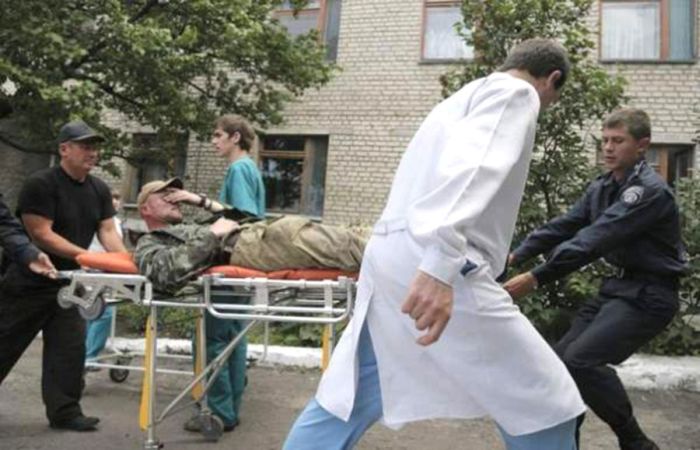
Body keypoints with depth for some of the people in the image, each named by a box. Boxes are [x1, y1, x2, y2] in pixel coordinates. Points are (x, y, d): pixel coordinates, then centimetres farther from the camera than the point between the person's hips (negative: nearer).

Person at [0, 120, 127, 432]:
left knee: (69, 346, 4)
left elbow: (107, 231, -1)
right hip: (30, 281, -6)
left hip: (68, 281, 6)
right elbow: (42, 234, -22)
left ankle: (64, 411, 13)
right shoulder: (40, 184, -17)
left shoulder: (99, 189, 4)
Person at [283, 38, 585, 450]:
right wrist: (440, 265, -33)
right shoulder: (515, 93, 2)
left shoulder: (467, 96, 30)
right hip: (428, 264, -9)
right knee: (544, 404, 4)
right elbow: (470, 164, -19)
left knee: (344, 401, 18)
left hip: (393, 256, 9)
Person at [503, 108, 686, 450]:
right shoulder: (602, 187, 7)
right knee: (561, 359, 6)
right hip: (617, 286, 9)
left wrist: (536, 278, -36)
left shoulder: (650, 190, -20)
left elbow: (596, 239, -30)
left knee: (581, 361, -21)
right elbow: (563, 226, 2)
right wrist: (516, 255, -13)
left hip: (648, 294, -8)